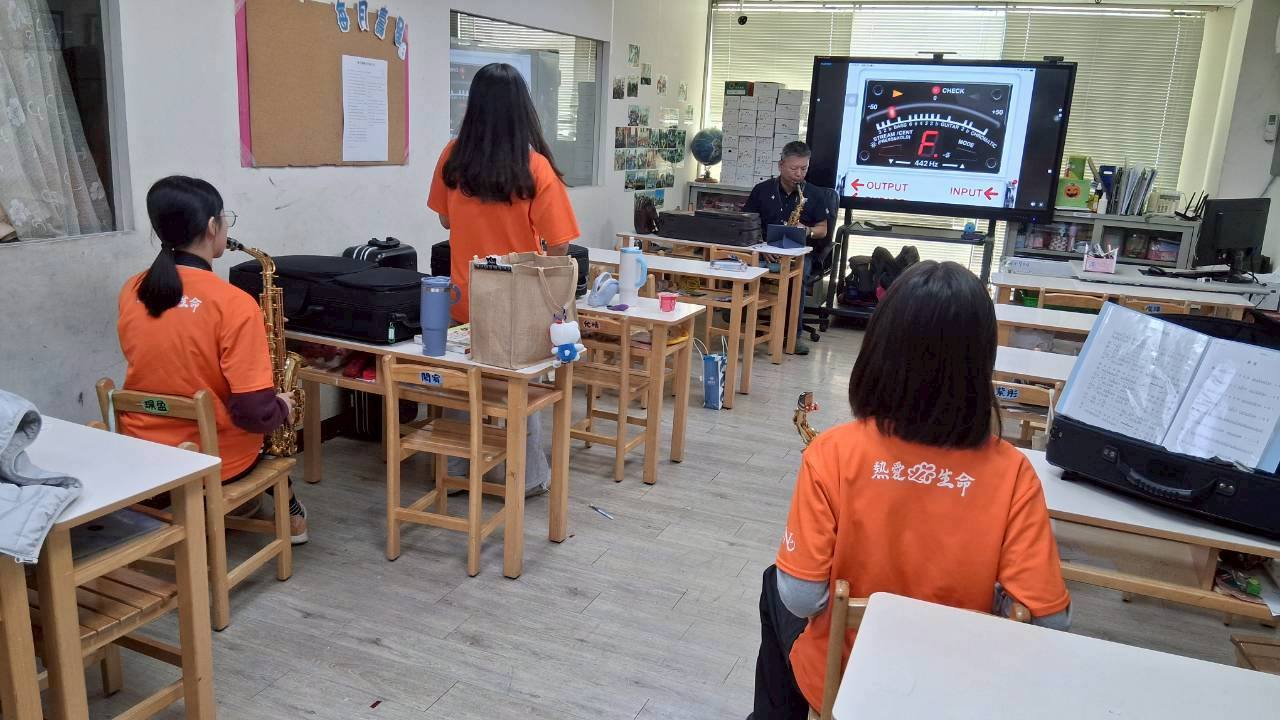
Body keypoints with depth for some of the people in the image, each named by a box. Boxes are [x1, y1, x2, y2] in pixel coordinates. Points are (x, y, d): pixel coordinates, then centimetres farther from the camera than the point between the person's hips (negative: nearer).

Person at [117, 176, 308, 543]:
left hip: (142, 454, 5)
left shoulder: (132, 291, -4)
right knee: (276, 418, 28)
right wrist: (283, 408, -4)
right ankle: (289, 512, 38)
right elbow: (256, 413, -24)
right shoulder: (233, 303, -23)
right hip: (214, 461, -5)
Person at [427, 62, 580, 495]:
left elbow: (446, 220, 8)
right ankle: (531, 477, 25)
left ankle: (456, 472, 29)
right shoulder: (535, 167, -17)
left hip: (465, 296, 3)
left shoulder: (453, 156, -7)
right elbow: (557, 247, -14)